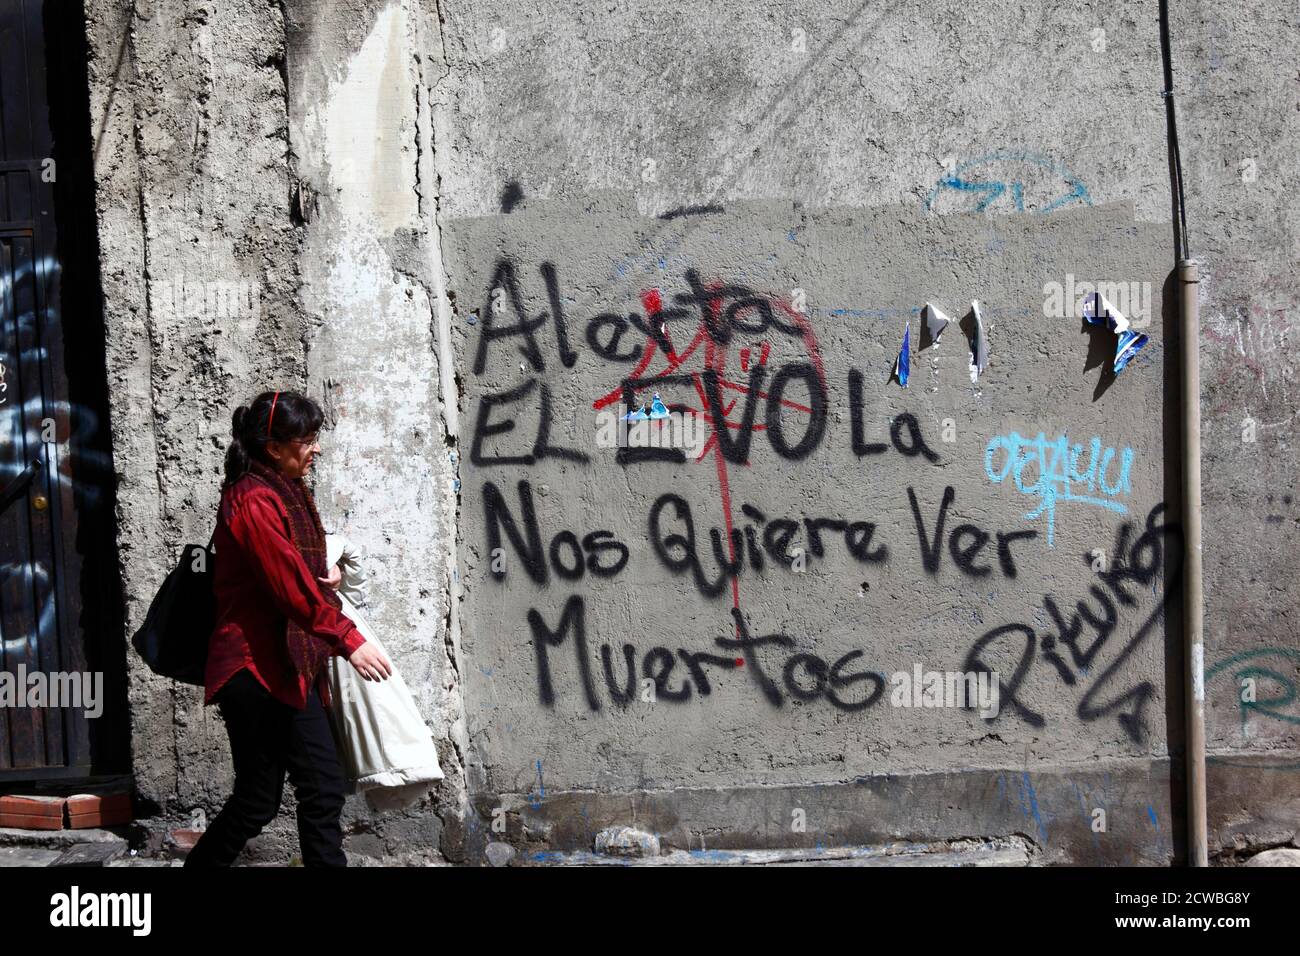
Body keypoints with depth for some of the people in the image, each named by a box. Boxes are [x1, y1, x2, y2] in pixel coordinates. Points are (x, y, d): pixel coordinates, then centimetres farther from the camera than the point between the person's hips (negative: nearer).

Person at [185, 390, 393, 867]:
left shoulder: (290, 492, 13)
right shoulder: (254, 500, -17)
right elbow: (290, 585, -24)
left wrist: (327, 575, 7)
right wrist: (348, 639, -25)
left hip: (291, 665, 9)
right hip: (255, 668, -9)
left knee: (323, 788, 6)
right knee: (258, 800, -1)